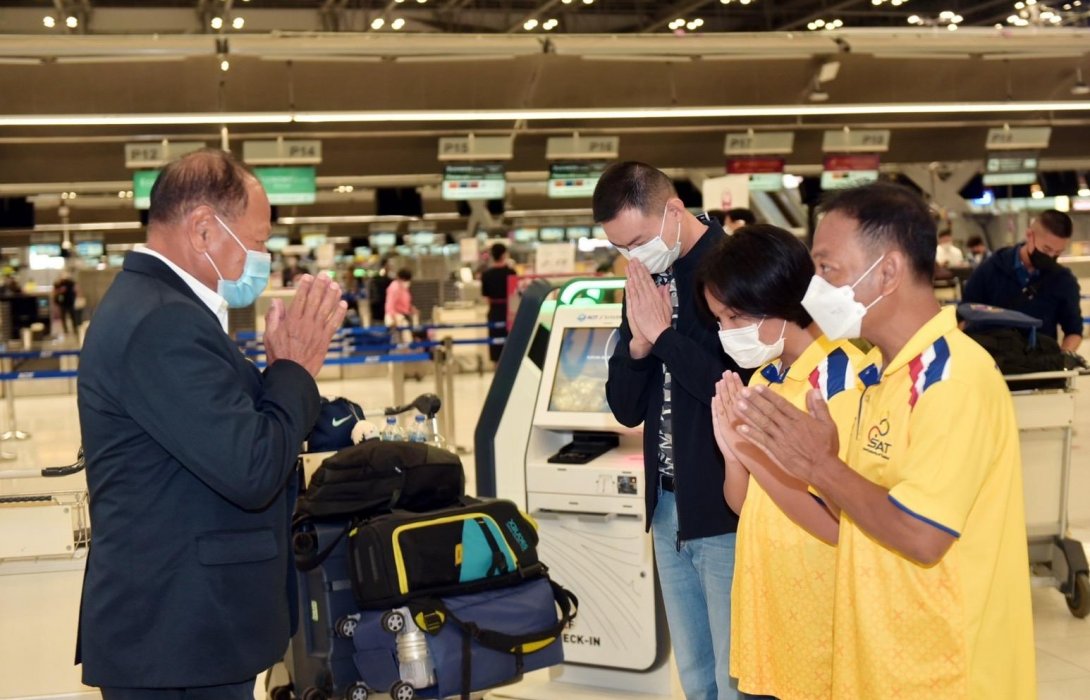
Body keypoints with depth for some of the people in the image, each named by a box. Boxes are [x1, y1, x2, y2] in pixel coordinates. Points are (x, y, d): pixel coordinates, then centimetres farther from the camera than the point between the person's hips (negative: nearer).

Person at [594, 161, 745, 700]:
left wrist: (664, 334, -18)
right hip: (668, 507, 7)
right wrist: (637, 342, -8)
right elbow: (626, 408, 10)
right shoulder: (646, 282, 9)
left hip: (729, 510, -7)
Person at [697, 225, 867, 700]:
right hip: (763, 595, 7)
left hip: (818, 603, -7)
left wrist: (754, 452, -19)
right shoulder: (762, 377, 6)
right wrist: (732, 451, -10)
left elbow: (839, 525, -20)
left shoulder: (844, 376, -17)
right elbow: (742, 504, 9)